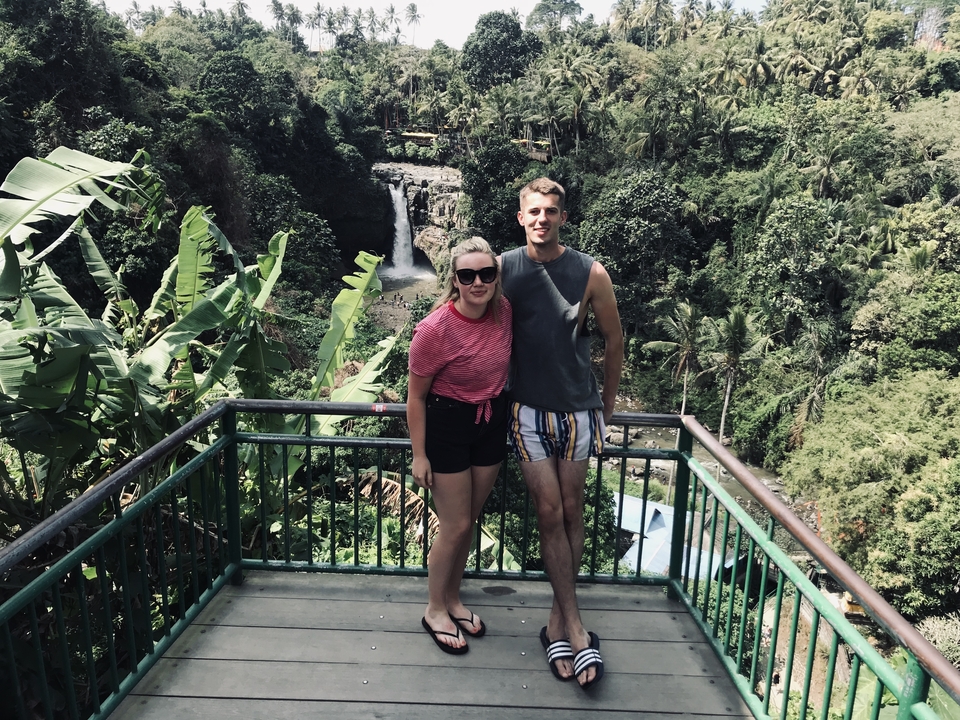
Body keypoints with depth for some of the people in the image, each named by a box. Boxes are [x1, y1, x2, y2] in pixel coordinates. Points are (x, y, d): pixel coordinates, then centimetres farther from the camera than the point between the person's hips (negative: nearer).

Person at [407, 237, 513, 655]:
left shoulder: (504, 311, -9)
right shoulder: (435, 330, -24)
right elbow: (415, 395, -14)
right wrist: (419, 455, -12)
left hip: (493, 423, 6)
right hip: (447, 427, -5)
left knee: (469, 522, 17)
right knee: (454, 527, 3)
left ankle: (452, 598, 38)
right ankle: (434, 610, 27)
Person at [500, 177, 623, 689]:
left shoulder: (590, 273, -5)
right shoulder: (503, 268, -3)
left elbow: (613, 340, 5)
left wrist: (607, 403, 11)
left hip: (578, 409, 1)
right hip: (527, 409, 0)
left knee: (571, 512, 7)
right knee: (549, 513, 0)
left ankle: (558, 621, 23)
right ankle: (575, 629, 10)